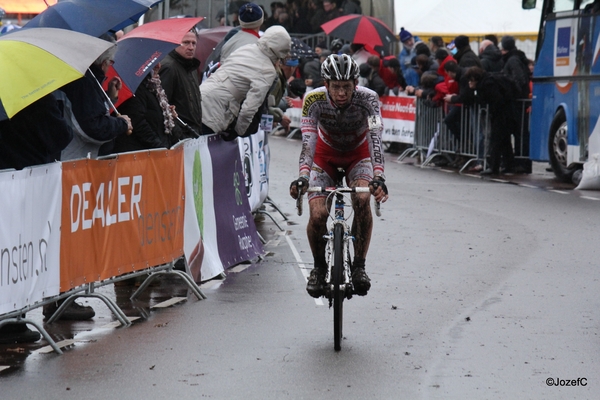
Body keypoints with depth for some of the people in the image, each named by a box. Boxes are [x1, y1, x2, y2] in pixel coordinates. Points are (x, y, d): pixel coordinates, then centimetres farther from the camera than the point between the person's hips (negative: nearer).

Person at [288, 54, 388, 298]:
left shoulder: (368, 99, -31)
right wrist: (302, 177, -51)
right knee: (318, 215, -18)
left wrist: (379, 178, -55)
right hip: (326, 155, 0)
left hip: (358, 154, 0)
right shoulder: (314, 100, -29)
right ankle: (319, 266, 9)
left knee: (362, 200, -29)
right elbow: (308, 142, -35)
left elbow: (375, 139, -41)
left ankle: (359, 266, -13)